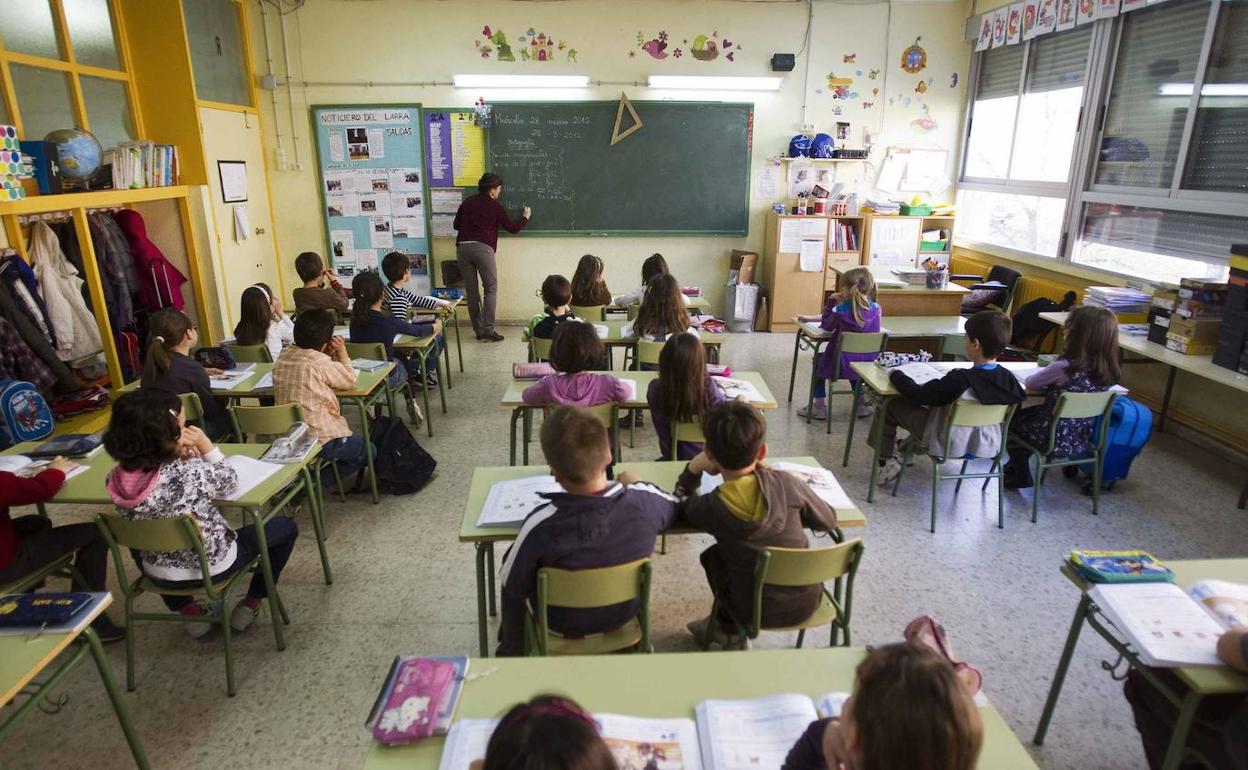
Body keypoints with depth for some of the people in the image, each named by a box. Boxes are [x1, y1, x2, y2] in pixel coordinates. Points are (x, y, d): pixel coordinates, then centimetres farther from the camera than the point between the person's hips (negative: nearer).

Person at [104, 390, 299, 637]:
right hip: (211, 567, -5)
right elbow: (229, 481, -12)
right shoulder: (189, 472, -33)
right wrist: (206, 446, -10)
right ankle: (249, 605, 22)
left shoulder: (117, 478, -17)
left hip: (158, 574, 5)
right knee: (286, 526, 15)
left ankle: (188, 612, 34)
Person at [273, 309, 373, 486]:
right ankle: (314, 479, 4)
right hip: (320, 441, -8)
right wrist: (342, 353, 7)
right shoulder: (321, 363, -18)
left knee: (355, 442, 31)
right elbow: (349, 380, -2)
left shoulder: (282, 357, 4)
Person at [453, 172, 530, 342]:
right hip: (482, 248, -5)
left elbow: (456, 225, 21)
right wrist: (525, 217, 27)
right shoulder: (495, 207, 4)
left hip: (462, 247, 5)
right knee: (491, 289, 2)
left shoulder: (467, 202, 15)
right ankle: (488, 330, -5)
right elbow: (512, 228, 11)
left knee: (471, 291, 9)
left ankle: (478, 330, 12)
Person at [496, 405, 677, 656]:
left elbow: (513, 585, -18)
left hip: (562, 622, -3)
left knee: (512, 560, 24)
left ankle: (512, 651, 42)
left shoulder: (542, 524, -36)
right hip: (624, 613, 3)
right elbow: (676, 507, -4)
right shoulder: (644, 500, -29)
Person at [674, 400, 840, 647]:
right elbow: (829, 522, 1)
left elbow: (682, 506, 5)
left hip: (759, 613, -2)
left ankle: (732, 629, 34)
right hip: (808, 601, 3)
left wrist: (692, 470, -8)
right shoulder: (787, 483, -18)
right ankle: (725, 623, 43)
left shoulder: (712, 507, -20)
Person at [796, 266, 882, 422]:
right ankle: (862, 404, 38)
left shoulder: (842, 310, -19)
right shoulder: (876, 309, -6)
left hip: (843, 365, -4)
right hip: (868, 365, 4)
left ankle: (820, 407, 23)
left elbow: (826, 326, -2)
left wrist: (831, 302, 2)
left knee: (819, 359, 25)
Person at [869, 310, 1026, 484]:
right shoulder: (1009, 378, -15)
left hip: (949, 445, -6)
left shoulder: (959, 380, -32)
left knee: (891, 404, 4)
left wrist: (896, 375, -5)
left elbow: (918, 395, -24)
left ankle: (886, 462, 14)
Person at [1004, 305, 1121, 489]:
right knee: (1030, 414, 29)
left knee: (1012, 418, 23)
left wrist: (1049, 382, 6)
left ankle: (1020, 476, 36)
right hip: (1080, 441, 6)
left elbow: (1029, 385, -11)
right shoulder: (1109, 372, -10)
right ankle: (1017, 467, 42)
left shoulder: (1063, 368, -28)